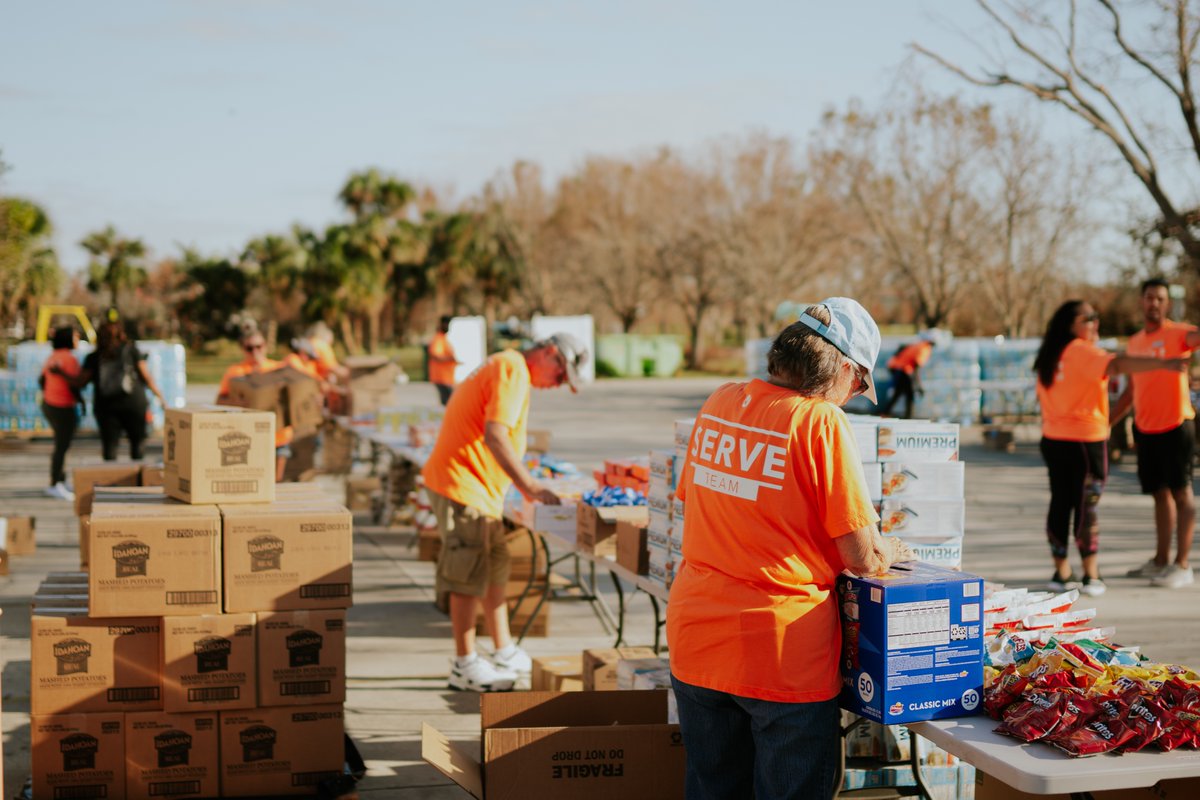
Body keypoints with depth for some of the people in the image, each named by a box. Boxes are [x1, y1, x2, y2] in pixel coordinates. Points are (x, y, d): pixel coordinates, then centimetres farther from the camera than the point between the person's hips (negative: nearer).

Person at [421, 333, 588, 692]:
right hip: (462, 486, -11)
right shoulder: (514, 370, -14)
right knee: (470, 577, -3)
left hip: (478, 487, 11)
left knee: (495, 568, 17)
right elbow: (495, 435, -25)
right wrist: (530, 486, -23)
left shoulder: (505, 367, 19)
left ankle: (505, 652, 26)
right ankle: (464, 665, 6)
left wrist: (525, 485, 16)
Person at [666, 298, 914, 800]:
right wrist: (893, 550, 9)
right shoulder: (821, 421, -15)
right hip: (782, 653, -6)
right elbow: (863, 558, -13)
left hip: (695, 640, 6)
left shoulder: (719, 403, 4)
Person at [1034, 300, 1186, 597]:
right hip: (1085, 440, -7)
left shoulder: (1050, 356, 11)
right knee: (1086, 506, -2)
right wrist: (1164, 364, -41)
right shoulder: (1081, 351, -14)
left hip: (1053, 439, 7)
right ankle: (1091, 576, 1)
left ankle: (1061, 573, 15)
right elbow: (1117, 364, -31)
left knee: (1060, 503, 10)